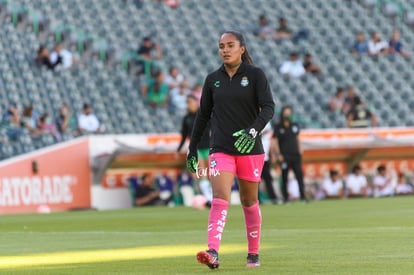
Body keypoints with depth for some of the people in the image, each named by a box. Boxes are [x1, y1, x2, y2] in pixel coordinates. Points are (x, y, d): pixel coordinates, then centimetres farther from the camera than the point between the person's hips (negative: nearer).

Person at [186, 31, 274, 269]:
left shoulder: (255, 75, -2)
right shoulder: (213, 79, 8)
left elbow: (268, 107, -10)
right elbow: (203, 115, 15)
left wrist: (253, 130, -27)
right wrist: (193, 148, 14)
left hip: (250, 149, -1)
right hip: (221, 149, 1)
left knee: (249, 201, 8)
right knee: (220, 199, -15)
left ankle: (254, 254, 23)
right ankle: (213, 253, -29)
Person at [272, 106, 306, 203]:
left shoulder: (295, 126, 11)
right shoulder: (278, 127, 0)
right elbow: (275, 141, -1)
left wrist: (299, 150, 12)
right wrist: (278, 154, -9)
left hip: (295, 154, 3)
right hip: (284, 156, -3)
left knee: (300, 175, -5)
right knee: (284, 177, 1)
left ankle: (303, 197, -2)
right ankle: (285, 198, 6)